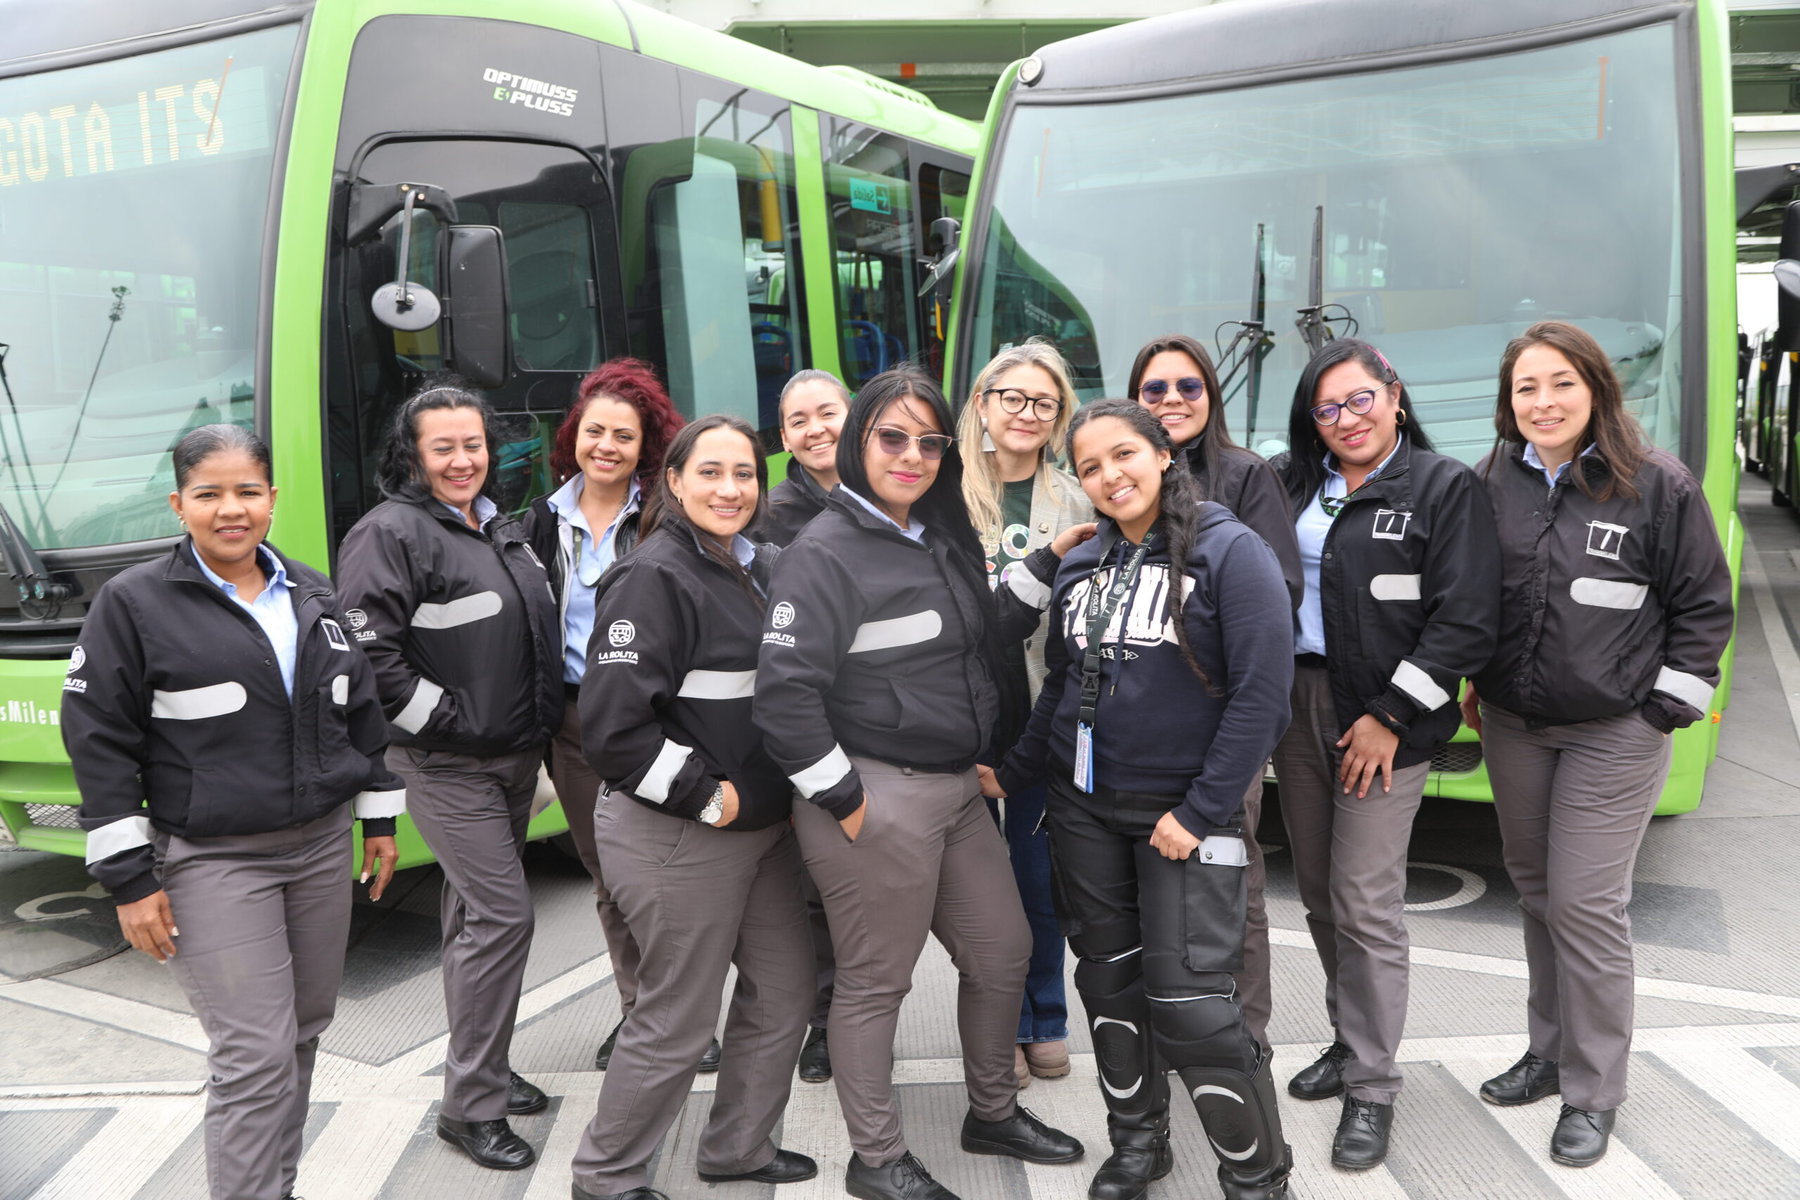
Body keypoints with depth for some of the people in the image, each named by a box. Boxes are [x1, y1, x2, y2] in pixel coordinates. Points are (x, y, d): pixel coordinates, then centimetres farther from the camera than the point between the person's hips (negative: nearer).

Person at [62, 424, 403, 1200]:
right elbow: (99, 745, -6)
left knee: (305, 1029, 12)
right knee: (255, 1056, -8)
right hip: (213, 863, -5)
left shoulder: (313, 595, 9)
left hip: (323, 845, 5)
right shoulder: (133, 604, -5)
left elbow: (362, 712, 17)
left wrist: (379, 819, 16)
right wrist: (129, 879, -9)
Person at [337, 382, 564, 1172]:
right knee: (501, 914, -10)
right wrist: (446, 720, -17)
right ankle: (470, 1107, 1)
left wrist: (538, 721, 15)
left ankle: (480, 1068, 29)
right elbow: (370, 654, -20)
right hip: (448, 765, -8)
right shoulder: (390, 534, -12)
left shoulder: (500, 528, 13)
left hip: (515, 754, 8)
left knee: (475, 911, 16)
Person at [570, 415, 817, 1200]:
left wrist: (773, 789, 12)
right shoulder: (655, 577, -17)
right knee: (677, 1020, 3)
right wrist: (706, 797, -18)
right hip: (677, 837, -8)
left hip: (762, 824, 9)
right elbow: (613, 725, -23)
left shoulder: (749, 568, 10)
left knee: (784, 990, 16)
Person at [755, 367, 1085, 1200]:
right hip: (878, 799, -8)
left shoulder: (943, 539, 10)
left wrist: (978, 758, 11)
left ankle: (993, 1114, 39)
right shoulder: (826, 551, -14)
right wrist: (844, 800, -17)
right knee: (876, 983, 5)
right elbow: (784, 693, -22)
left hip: (958, 789, 9)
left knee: (1002, 949, 18)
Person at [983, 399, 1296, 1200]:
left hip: (1184, 810, -5)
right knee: (1109, 979, 12)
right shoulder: (1080, 567, 9)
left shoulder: (1231, 552, -9)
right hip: (1083, 809, 6)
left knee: (1187, 999, -8)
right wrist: (1012, 774, 13)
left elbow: (1262, 694, -14)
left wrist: (1200, 811, -15)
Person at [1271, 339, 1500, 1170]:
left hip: (1381, 718, -5)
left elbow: (1466, 622, -10)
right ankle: (1352, 1038, 32)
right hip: (1294, 705, 5)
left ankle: (1372, 1086, 11)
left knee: (1365, 904, -3)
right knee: (1319, 893, 13)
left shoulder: (1445, 489, -5)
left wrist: (1391, 717, -14)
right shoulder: (1291, 485, 10)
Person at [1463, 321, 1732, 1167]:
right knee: (1535, 890, 15)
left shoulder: (1659, 486, -9)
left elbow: (1703, 605, -3)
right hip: (1512, 725, 5)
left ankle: (1593, 1092, 12)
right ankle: (1550, 1051, 32)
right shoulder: (1490, 484, 2)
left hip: (1614, 733, -4)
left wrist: (1670, 709, -7)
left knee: (1585, 904, -5)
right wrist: (1475, 686, 11)